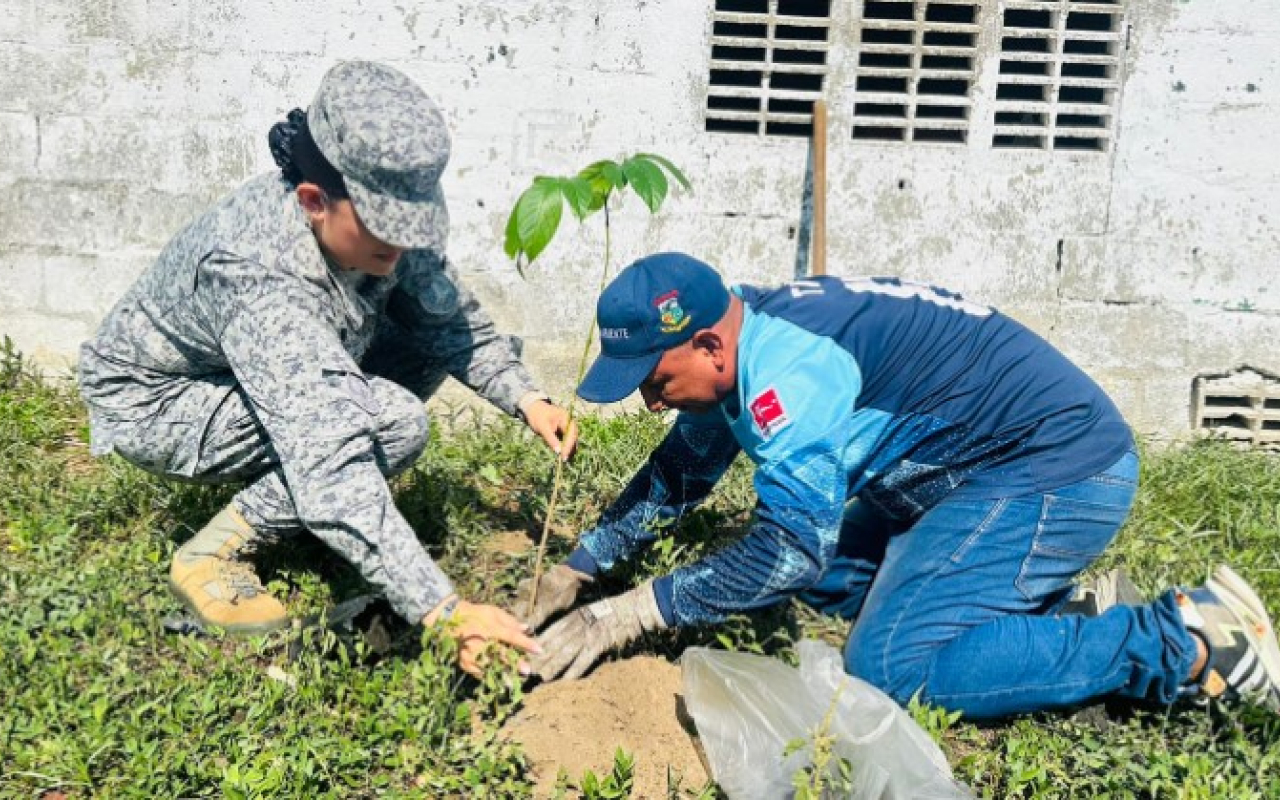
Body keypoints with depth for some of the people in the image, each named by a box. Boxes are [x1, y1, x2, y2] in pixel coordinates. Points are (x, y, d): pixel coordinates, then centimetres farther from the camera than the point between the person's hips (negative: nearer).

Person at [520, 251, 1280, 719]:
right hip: (1002, 460, 10)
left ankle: (1189, 643, -10)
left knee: (891, 666, -17)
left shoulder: (783, 366, -26)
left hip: (1058, 466, -10)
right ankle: (1052, 604, 14)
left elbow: (791, 549, -30)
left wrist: (625, 615, -25)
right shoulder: (740, 344, 4)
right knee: (833, 580, 14)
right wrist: (581, 566, 11)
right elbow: (677, 474, 18)